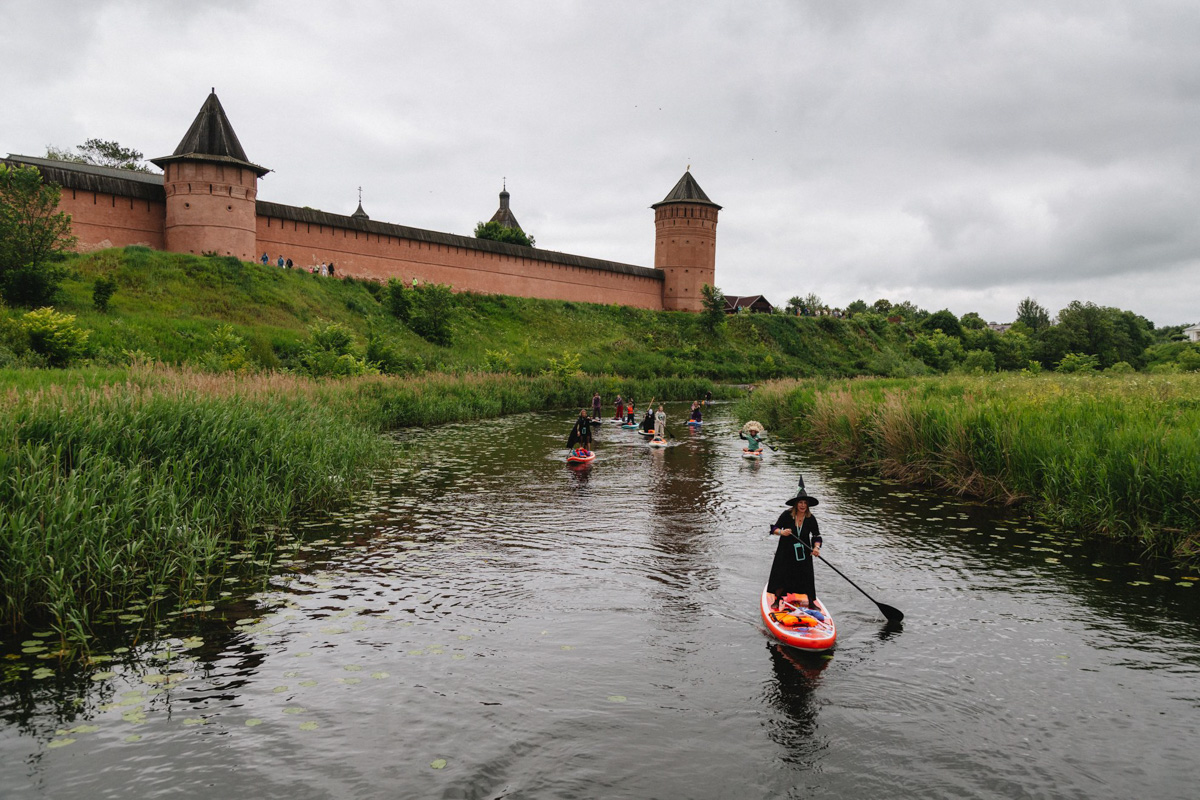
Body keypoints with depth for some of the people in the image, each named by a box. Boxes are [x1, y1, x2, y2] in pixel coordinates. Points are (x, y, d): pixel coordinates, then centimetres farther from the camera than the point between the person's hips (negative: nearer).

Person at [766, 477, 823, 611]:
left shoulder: (811, 519, -5)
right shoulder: (787, 515, -11)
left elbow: (817, 536, -2)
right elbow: (774, 528, -6)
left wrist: (816, 547, -21)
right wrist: (781, 532, -28)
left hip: (803, 553, 1)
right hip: (786, 551, -1)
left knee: (807, 578, 4)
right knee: (781, 576, 2)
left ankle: (811, 602, 24)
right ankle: (777, 600, 22)